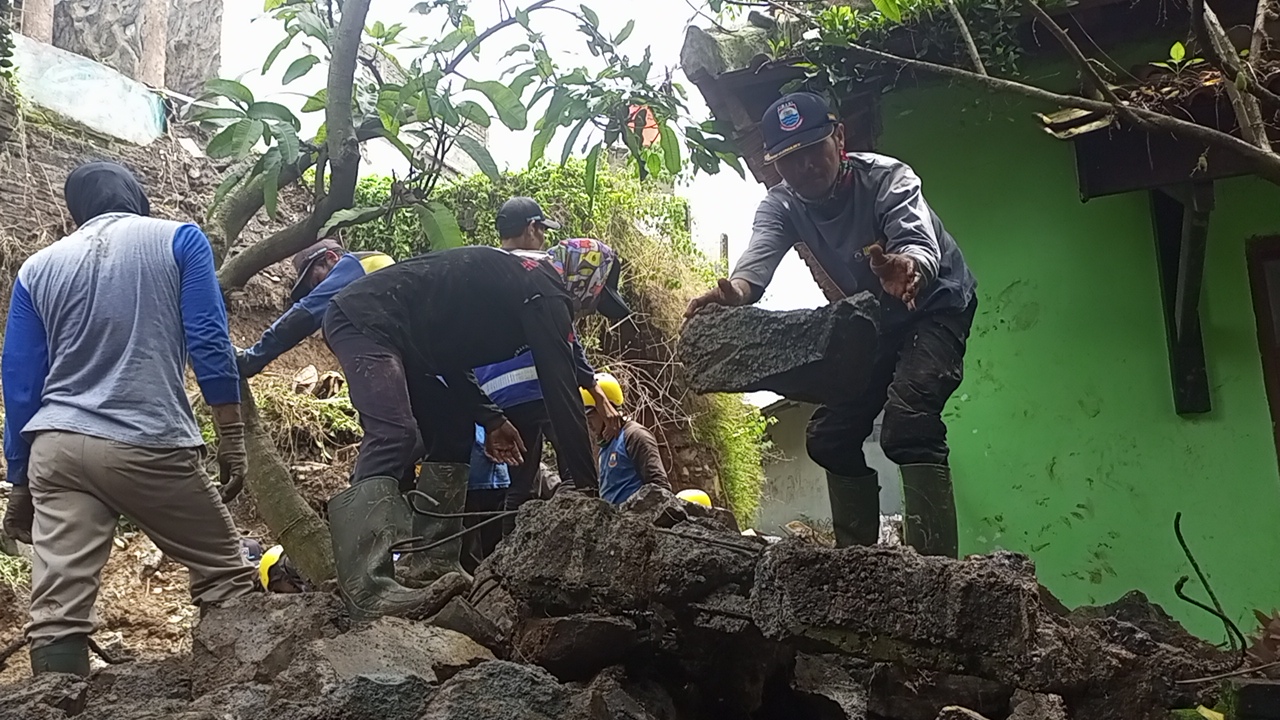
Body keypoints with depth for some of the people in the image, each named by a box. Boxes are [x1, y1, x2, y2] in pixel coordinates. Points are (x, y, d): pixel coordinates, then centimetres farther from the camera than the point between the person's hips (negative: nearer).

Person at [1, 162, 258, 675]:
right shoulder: (179, 240, 7)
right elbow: (209, 342, -4)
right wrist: (232, 437, -1)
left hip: (56, 446, 4)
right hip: (148, 446, -3)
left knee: (56, 611, 1)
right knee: (224, 575, 9)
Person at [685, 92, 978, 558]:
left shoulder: (886, 177, -26)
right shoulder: (780, 206, -14)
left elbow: (921, 244, -44)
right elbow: (759, 256, -34)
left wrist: (908, 267, -70)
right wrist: (734, 292, -59)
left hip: (933, 307, -6)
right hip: (866, 323, 6)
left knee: (907, 425, -28)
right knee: (830, 435, -1)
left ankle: (936, 565, -27)